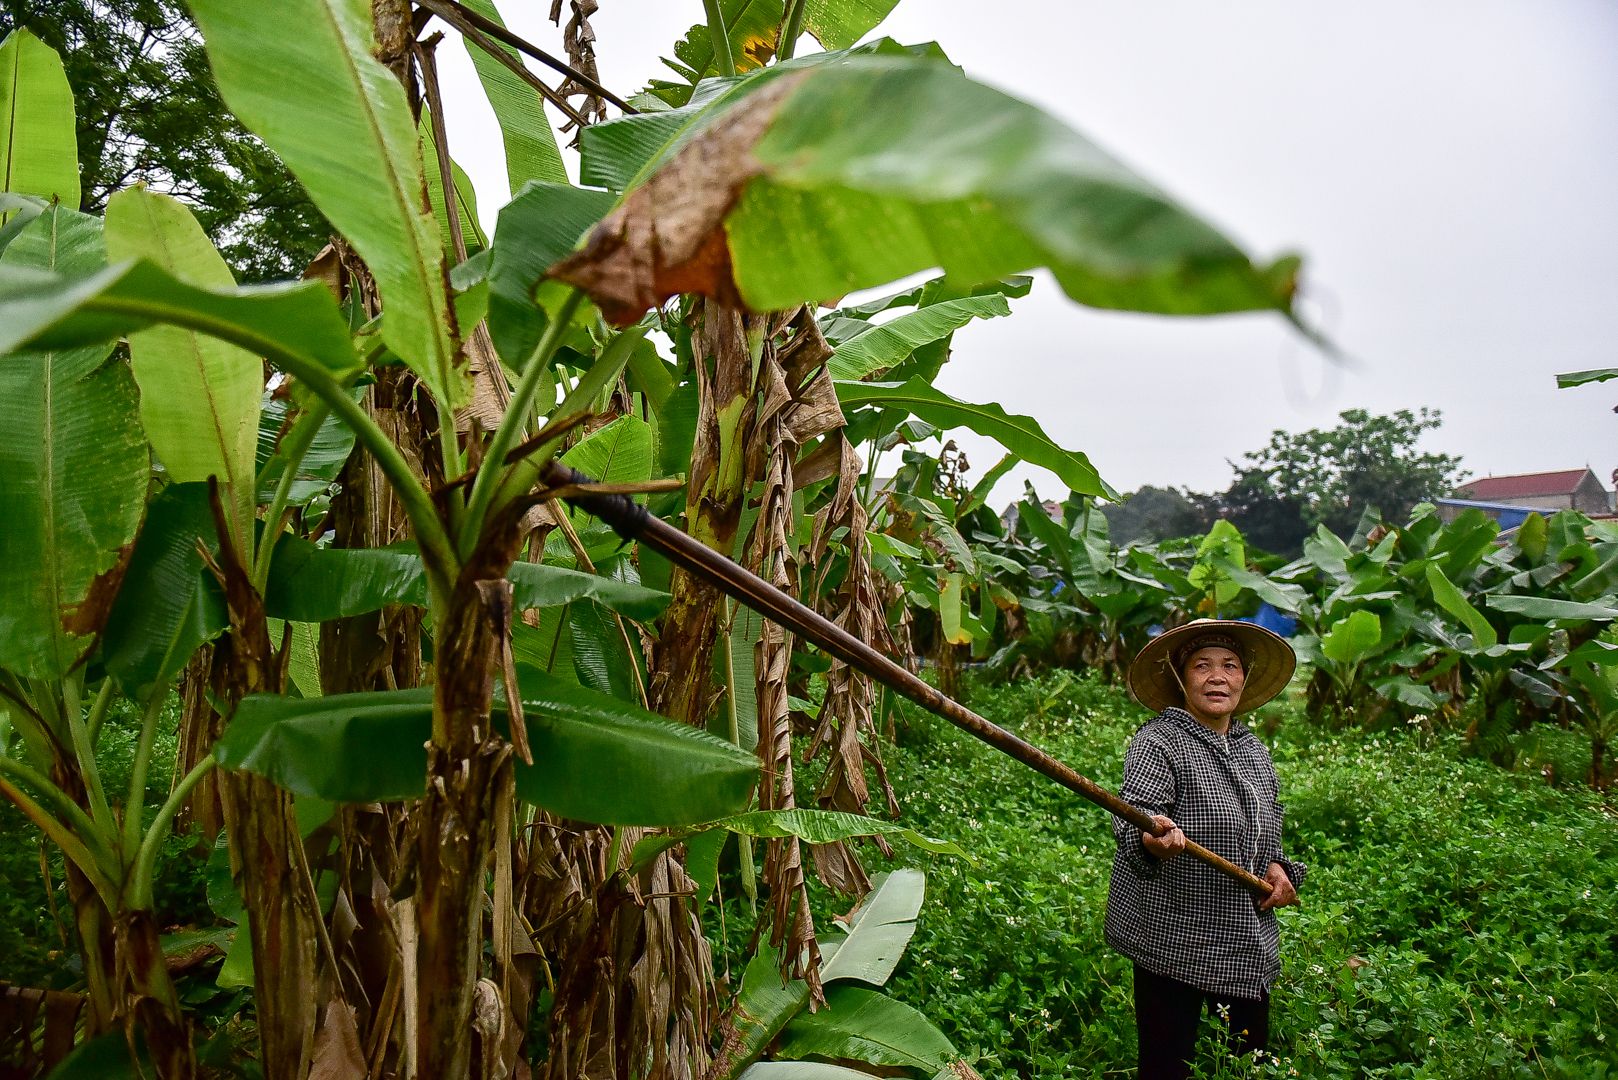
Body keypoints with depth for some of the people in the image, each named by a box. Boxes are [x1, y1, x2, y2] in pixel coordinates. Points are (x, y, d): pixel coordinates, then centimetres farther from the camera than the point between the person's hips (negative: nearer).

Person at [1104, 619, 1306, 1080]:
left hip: (1248, 945, 7)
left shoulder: (1254, 749, 13)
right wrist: (1151, 838, -49)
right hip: (1172, 942, -7)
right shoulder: (1157, 741, -10)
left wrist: (1278, 867, 6)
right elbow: (1133, 812, -27)